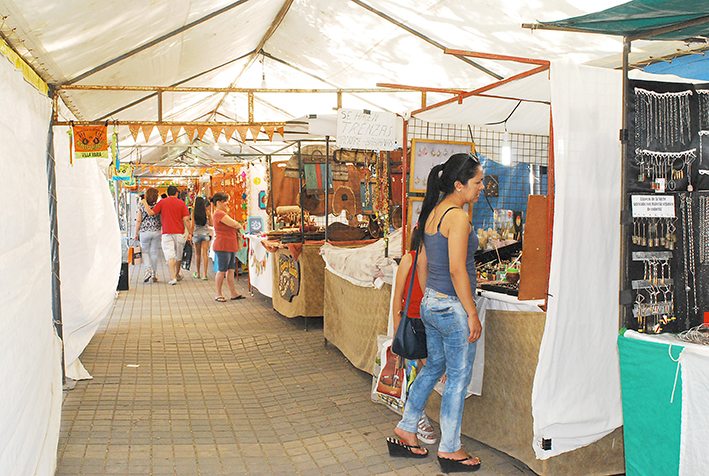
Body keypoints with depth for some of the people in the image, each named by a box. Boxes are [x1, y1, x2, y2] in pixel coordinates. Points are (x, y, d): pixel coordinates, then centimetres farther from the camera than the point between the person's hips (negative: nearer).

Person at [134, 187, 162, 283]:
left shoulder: (141, 205, -4)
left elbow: (138, 220, -6)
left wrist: (136, 233, 2)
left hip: (144, 232, -1)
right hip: (156, 232, 2)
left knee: (145, 251, 11)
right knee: (154, 252, 9)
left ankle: (148, 269, -12)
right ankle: (154, 274, 12)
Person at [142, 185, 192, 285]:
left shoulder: (162, 202, 0)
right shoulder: (181, 203, 2)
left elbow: (150, 213, -2)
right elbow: (186, 219, -2)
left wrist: (145, 203, 16)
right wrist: (189, 233, 2)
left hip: (167, 233, -2)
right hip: (179, 232, 2)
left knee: (170, 255, -5)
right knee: (179, 255, 16)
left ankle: (173, 277, -16)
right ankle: (177, 275, 32)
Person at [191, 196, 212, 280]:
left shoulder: (194, 212, -4)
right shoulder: (207, 212, -3)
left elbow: (193, 225, -5)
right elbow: (211, 224, 0)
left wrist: (191, 235, 3)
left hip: (197, 233, 0)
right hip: (205, 233, 0)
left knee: (197, 254, 13)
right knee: (204, 253, -2)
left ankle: (198, 273, 22)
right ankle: (205, 274, -9)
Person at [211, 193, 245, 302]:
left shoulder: (223, 213, 21)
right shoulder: (219, 213, -14)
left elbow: (232, 225, 25)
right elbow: (234, 224, -20)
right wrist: (239, 226, 1)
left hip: (230, 246, 10)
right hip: (222, 246, -10)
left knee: (231, 270, 10)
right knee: (222, 271, -3)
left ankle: (234, 293, 14)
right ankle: (218, 294, 6)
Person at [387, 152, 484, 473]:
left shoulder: (433, 212, 9)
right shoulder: (457, 217, -18)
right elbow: (457, 270, -22)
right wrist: (472, 313, -16)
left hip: (430, 303, 9)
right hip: (453, 308, -9)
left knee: (434, 367, 21)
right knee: (458, 378, 6)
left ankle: (404, 432, 30)